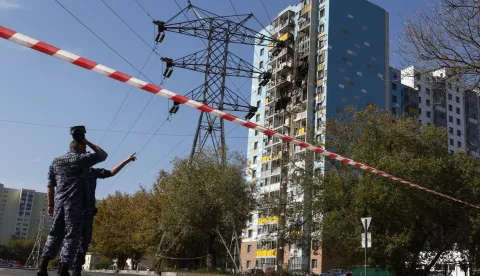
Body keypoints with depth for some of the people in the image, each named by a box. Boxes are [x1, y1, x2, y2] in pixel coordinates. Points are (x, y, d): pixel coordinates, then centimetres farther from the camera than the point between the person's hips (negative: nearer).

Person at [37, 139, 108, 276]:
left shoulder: (56, 161, 16)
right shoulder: (83, 159, 1)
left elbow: (50, 185, 12)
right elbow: (103, 155, 15)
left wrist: (50, 204, 14)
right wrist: (88, 143, 20)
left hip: (59, 202, 5)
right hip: (75, 203, -5)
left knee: (55, 234, 10)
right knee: (72, 235, -4)